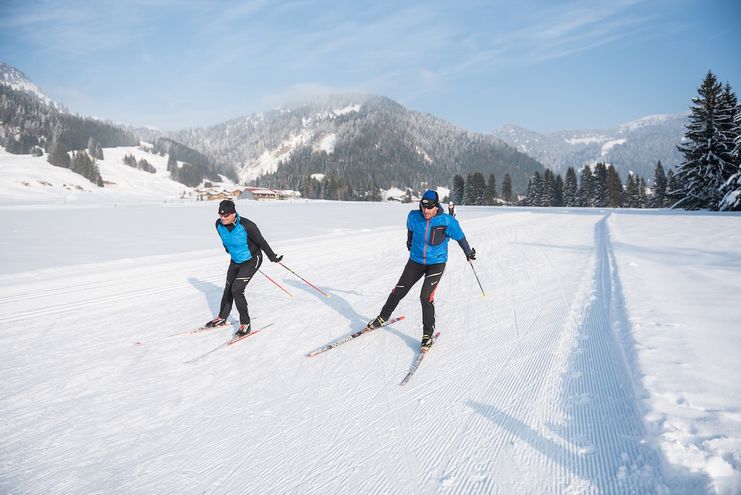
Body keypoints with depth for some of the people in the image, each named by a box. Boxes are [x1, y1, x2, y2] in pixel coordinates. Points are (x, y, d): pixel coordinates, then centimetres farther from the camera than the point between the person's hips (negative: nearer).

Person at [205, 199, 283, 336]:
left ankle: (245, 324, -4)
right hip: (235, 261, 6)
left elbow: (261, 241, -18)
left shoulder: (246, 225, -30)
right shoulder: (219, 225, -11)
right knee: (228, 290, 15)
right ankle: (222, 319, 35)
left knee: (237, 290, -16)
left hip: (252, 260, -6)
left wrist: (272, 257, -9)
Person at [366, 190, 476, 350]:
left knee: (426, 297, -17)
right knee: (398, 291, 5)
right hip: (416, 261, 3)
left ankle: (428, 334, -2)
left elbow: (460, 237, -1)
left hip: (437, 263, -3)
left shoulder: (447, 221, -19)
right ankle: (382, 318, 27)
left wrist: (468, 253, 13)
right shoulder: (414, 216, -11)